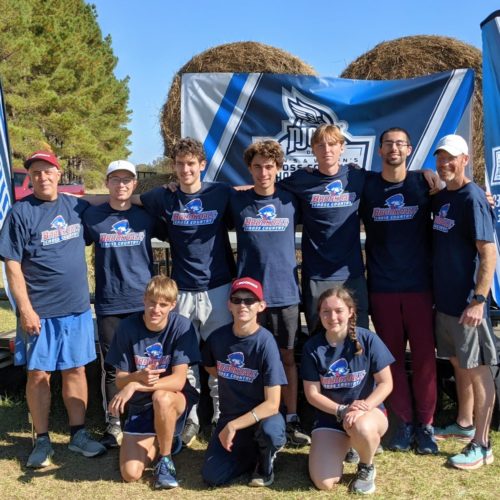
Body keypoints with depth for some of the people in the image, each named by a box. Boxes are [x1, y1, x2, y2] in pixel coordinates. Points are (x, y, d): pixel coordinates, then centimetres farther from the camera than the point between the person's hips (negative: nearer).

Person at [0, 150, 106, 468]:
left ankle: (79, 434, 23)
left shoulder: (75, 206, 5)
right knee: (39, 374, 6)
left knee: (76, 370, 11)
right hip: (39, 310, -3)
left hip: (77, 307, 4)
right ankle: (42, 441, 19)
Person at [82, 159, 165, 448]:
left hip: (145, 301, 1)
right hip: (109, 304, 0)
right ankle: (114, 424, 18)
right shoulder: (92, 216, 3)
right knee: (112, 366, 5)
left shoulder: (146, 216, 4)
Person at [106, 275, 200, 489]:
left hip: (175, 399, -2)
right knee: (130, 474, -12)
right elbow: (120, 380, -9)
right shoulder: (127, 327, -12)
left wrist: (134, 386, -34)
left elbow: (178, 381, -23)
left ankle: (165, 459, -11)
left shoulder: (182, 326, -19)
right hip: (140, 404, 3)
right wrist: (138, 377, -33)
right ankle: (158, 442, 22)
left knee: (161, 398, -38)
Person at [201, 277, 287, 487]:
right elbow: (209, 366, 19)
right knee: (212, 476, -12)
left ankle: (266, 460, 0)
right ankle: (250, 451, 19)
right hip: (229, 416, 4)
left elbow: (272, 404, -23)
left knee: (270, 429, -38)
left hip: (261, 415, -4)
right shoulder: (218, 337, -7)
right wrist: (233, 383, 5)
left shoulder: (265, 342, -21)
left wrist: (233, 426, -25)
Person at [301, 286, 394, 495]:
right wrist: (341, 410, -19)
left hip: (369, 410, -1)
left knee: (361, 427, -40)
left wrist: (363, 406, -25)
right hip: (330, 416, 2)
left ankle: (367, 468, -3)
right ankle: (344, 445, 21)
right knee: (323, 483, -14)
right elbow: (312, 394, -5)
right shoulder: (312, 347, -9)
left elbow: (386, 383, -10)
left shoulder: (368, 340, -13)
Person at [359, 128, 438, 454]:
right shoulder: (366, 185, 4)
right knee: (392, 356, 7)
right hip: (382, 287, 1)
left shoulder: (424, 183, 3)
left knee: (424, 356, 3)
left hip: (420, 284, -1)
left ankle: (426, 424, 16)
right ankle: (405, 421, 20)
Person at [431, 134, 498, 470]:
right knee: (459, 364, 20)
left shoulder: (472, 198, -15)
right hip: (445, 297, 8)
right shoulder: (441, 198, 10)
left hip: (466, 300, -8)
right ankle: (464, 423, 36)